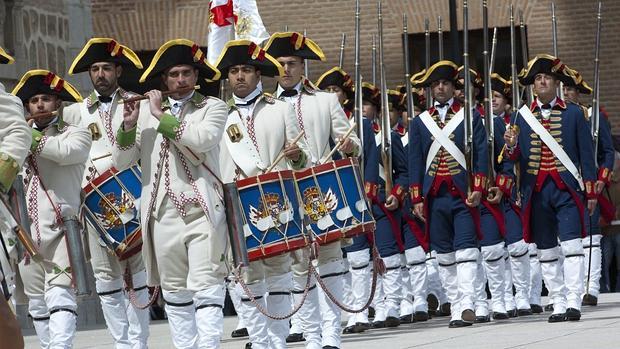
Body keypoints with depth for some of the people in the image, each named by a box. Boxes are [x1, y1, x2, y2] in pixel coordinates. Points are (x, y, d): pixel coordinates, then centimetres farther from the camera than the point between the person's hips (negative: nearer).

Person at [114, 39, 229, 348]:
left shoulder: (212, 107, 6)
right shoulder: (145, 109, 13)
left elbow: (203, 139, -15)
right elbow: (121, 162, 9)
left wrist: (162, 116, -10)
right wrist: (128, 125, -7)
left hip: (203, 210, -3)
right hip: (163, 214, 3)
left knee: (206, 285, -11)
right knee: (174, 289, 6)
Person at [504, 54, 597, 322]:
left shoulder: (574, 114, 4)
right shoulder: (522, 117, 10)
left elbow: (586, 154, 5)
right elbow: (517, 157, 8)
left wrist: (590, 191, 1)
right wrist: (511, 146, -15)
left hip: (566, 189, -3)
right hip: (536, 191, 3)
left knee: (571, 246, -12)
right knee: (546, 251, 4)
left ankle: (573, 302, -15)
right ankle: (558, 305, 9)